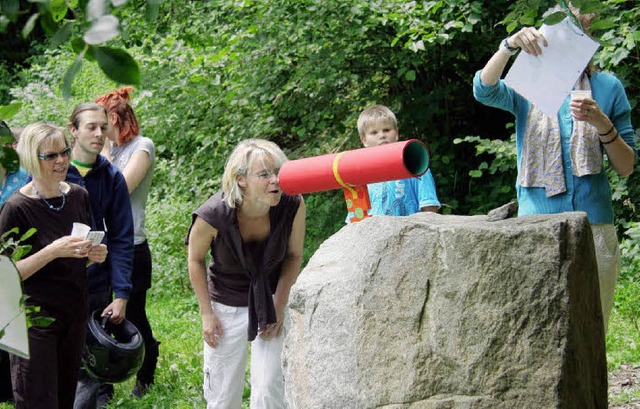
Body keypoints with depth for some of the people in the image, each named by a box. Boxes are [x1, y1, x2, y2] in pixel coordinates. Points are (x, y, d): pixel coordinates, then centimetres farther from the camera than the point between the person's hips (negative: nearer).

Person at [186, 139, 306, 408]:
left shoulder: (292, 206, -22)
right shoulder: (214, 215, -28)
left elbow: (293, 256, -3)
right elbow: (195, 260, -7)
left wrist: (278, 306, -6)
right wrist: (207, 314, -4)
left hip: (272, 301, 1)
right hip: (227, 307, -1)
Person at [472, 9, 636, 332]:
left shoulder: (606, 88, 10)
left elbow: (626, 168, 8)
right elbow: (484, 90, -12)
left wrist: (602, 124, -10)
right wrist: (510, 45, -27)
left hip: (593, 224, 0)